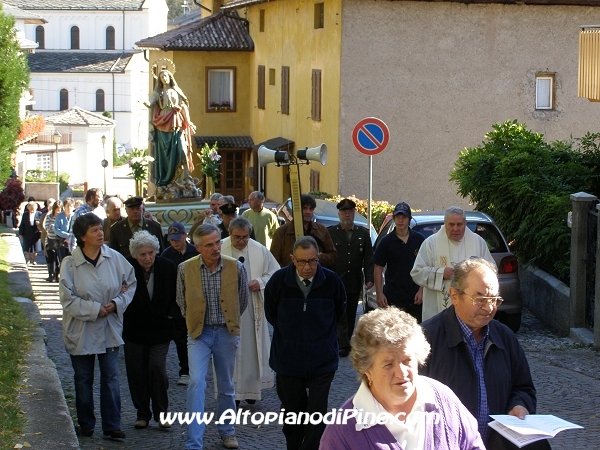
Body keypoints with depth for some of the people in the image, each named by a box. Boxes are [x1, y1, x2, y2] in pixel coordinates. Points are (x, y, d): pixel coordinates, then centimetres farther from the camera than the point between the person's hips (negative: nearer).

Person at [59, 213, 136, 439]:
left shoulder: (115, 258, -6)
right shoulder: (70, 264, -13)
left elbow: (131, 283, 4)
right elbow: (68, 300, -15)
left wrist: (118, 303, -12)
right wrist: (96, 310, -17)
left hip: (110, 330, 2)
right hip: (81, 332, -2)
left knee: (111, 378, 4)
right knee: (83, 380, 11)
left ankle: (112, 425, 11)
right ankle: (86, 424, 24)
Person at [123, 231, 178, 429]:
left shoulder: (168, 267, -6)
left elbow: (178, 294, 8)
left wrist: (170, 313, -1)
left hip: (160, 329, 0)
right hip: (134, 329, 1)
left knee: (157, 369, -9)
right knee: (136, 372, 4)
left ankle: (161, 413, 5)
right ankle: (142, 413, 18)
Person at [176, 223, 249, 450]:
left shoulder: (236, 268, -8)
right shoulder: (185, 269, -10)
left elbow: (243, 299, 8)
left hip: (226, 332, 1)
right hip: (199, 333, -1)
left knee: (226, 386, 13)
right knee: (196, 383, -14)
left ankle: (227, 431, 32)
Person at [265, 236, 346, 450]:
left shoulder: (331, 280, -13)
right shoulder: (280, 279, -12)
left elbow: (339, 311, 9)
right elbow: (270, 312, 9)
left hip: (322, 359, -1)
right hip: (288, 358, 1)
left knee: (317, 414, -3)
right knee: (292, 411, 14)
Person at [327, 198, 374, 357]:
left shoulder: (363, 234, 10)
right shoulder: (330, 232, 2)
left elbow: (368, 258, 7)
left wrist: (369, 279, -3)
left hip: (355, 283, 3)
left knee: (350, 316, 8)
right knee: (340, 315, -9)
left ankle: (344, 344, 15)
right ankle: (343, 346, -11)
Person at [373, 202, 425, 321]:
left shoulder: (419, 240, 5)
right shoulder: (386, 241, 2)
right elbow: (378, 268, 2)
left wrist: (421, 290, -1)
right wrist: (379, 293, -5)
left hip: (415, 298, 1)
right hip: (393, 297, -1)